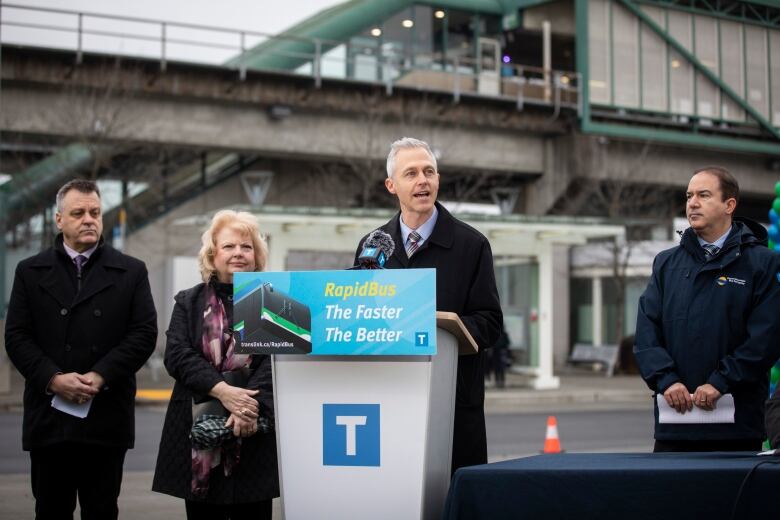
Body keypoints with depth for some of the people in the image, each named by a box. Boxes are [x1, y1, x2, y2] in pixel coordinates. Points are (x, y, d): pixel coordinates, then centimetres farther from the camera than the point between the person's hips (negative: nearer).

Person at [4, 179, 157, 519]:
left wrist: (101, 376, -13)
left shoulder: (131, 272, 7)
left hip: (106, 417, 0)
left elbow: (144, 334, -1)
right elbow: (17, 337, 2)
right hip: (48, 414, 1)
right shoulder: (31, 272, 9)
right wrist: (53, 378, -13)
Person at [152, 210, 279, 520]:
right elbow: (177, 355, -2)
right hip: (199, 435, 1)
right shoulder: (189, 302, 11)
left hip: (254, 435, -1)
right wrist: (223, 391, -16)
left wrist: (251, 405, -22)